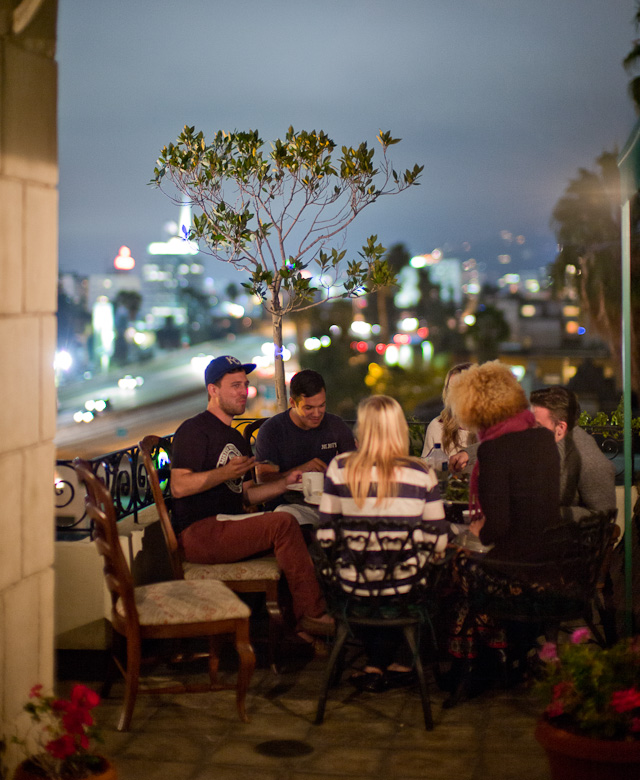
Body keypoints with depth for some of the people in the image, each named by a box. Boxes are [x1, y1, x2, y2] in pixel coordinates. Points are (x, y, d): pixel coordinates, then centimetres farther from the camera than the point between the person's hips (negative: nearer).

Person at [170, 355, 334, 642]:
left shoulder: (236, 439, 24)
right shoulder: (194, 430, -5)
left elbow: (247, 494, 22)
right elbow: (178, 487, -16)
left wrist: (286, 482, 9)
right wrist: (225, 473, -20)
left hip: (226, 527, 9)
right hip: (197, 532, -9)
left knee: (295, 533, -8)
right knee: (283, 523, -24)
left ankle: (304, 623, -13)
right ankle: (312, 616, -17)